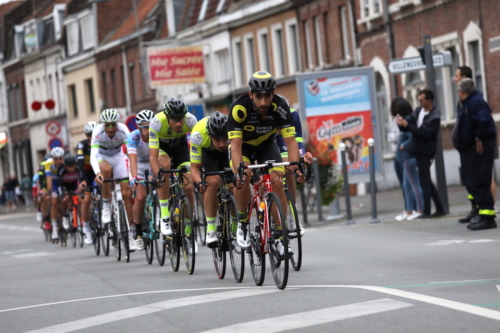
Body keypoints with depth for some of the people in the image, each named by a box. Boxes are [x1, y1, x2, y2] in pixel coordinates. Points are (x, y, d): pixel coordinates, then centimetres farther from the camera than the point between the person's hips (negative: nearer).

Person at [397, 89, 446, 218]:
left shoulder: (435, 117, -14)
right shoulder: (418, 111, 10)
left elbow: (425, 133, -23)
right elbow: (407, 129, 13)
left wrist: (407, 125, -25)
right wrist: (402, 124, -10)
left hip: (426, 152, -8)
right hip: (418, 150, 8)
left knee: (424, 181, -6)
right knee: (427, 181, 12)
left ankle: (426, 212, -1)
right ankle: (440, 209, 18)